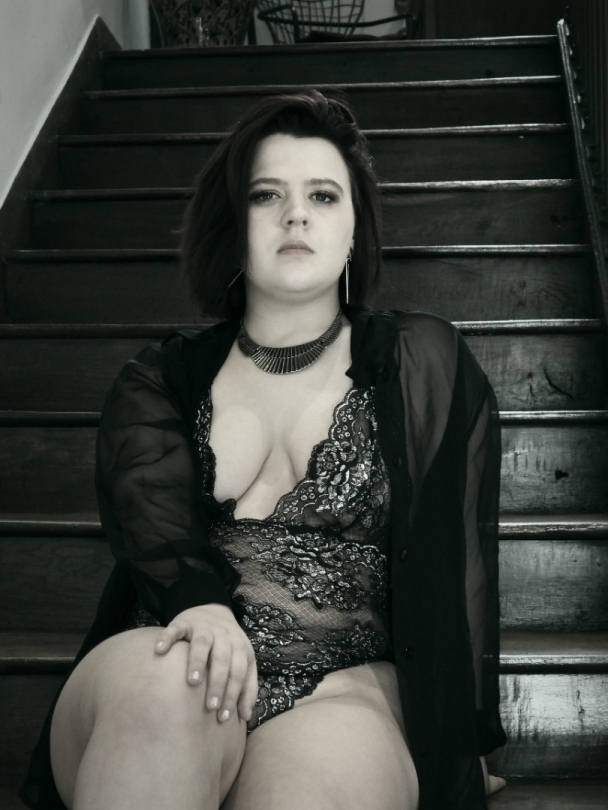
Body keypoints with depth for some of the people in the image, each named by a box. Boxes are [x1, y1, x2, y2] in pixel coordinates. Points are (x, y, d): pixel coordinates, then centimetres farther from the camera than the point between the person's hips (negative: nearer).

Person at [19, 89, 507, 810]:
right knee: (160, 678, -33)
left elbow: (455, 566, 9)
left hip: (350, 683, -2)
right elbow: (149, 509, -4)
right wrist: (203, 604, -26)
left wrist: (456, 746, 1)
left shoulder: (423, 366, 12)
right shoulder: (159, 381, 16)